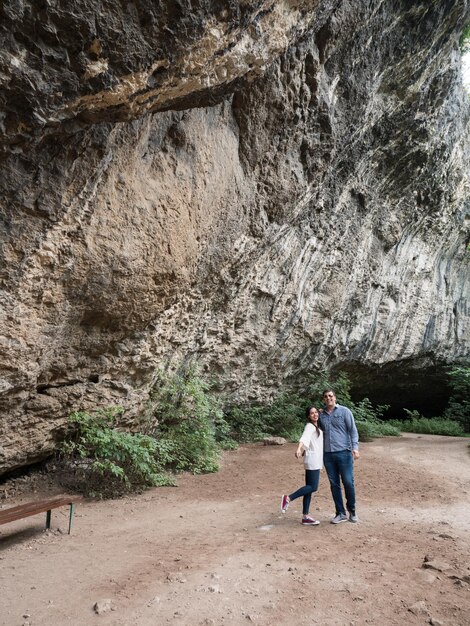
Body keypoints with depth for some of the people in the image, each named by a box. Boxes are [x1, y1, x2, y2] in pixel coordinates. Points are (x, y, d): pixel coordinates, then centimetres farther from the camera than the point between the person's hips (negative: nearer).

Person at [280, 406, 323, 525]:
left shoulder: (316, 427, 17)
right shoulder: (309, 426, -10)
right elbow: (304, 438, -29)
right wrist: (299, 449, -45)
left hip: (316, 461, 8)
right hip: (312, 460, -8)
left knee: (310, 488, 7)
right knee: (312, 487, -12)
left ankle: (305, 517, 9)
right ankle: (288, 498, -6)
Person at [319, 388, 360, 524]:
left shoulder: (344, 411, 0)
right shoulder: (321, 415, 10)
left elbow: (353, 430, -3)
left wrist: (355, 447, -14)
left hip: (344, 453, -3)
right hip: (328, 455, 4)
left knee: (348, 482, -2)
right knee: (334, 484, 8)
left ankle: (352, 510, 21)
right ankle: (340, 513, 20)